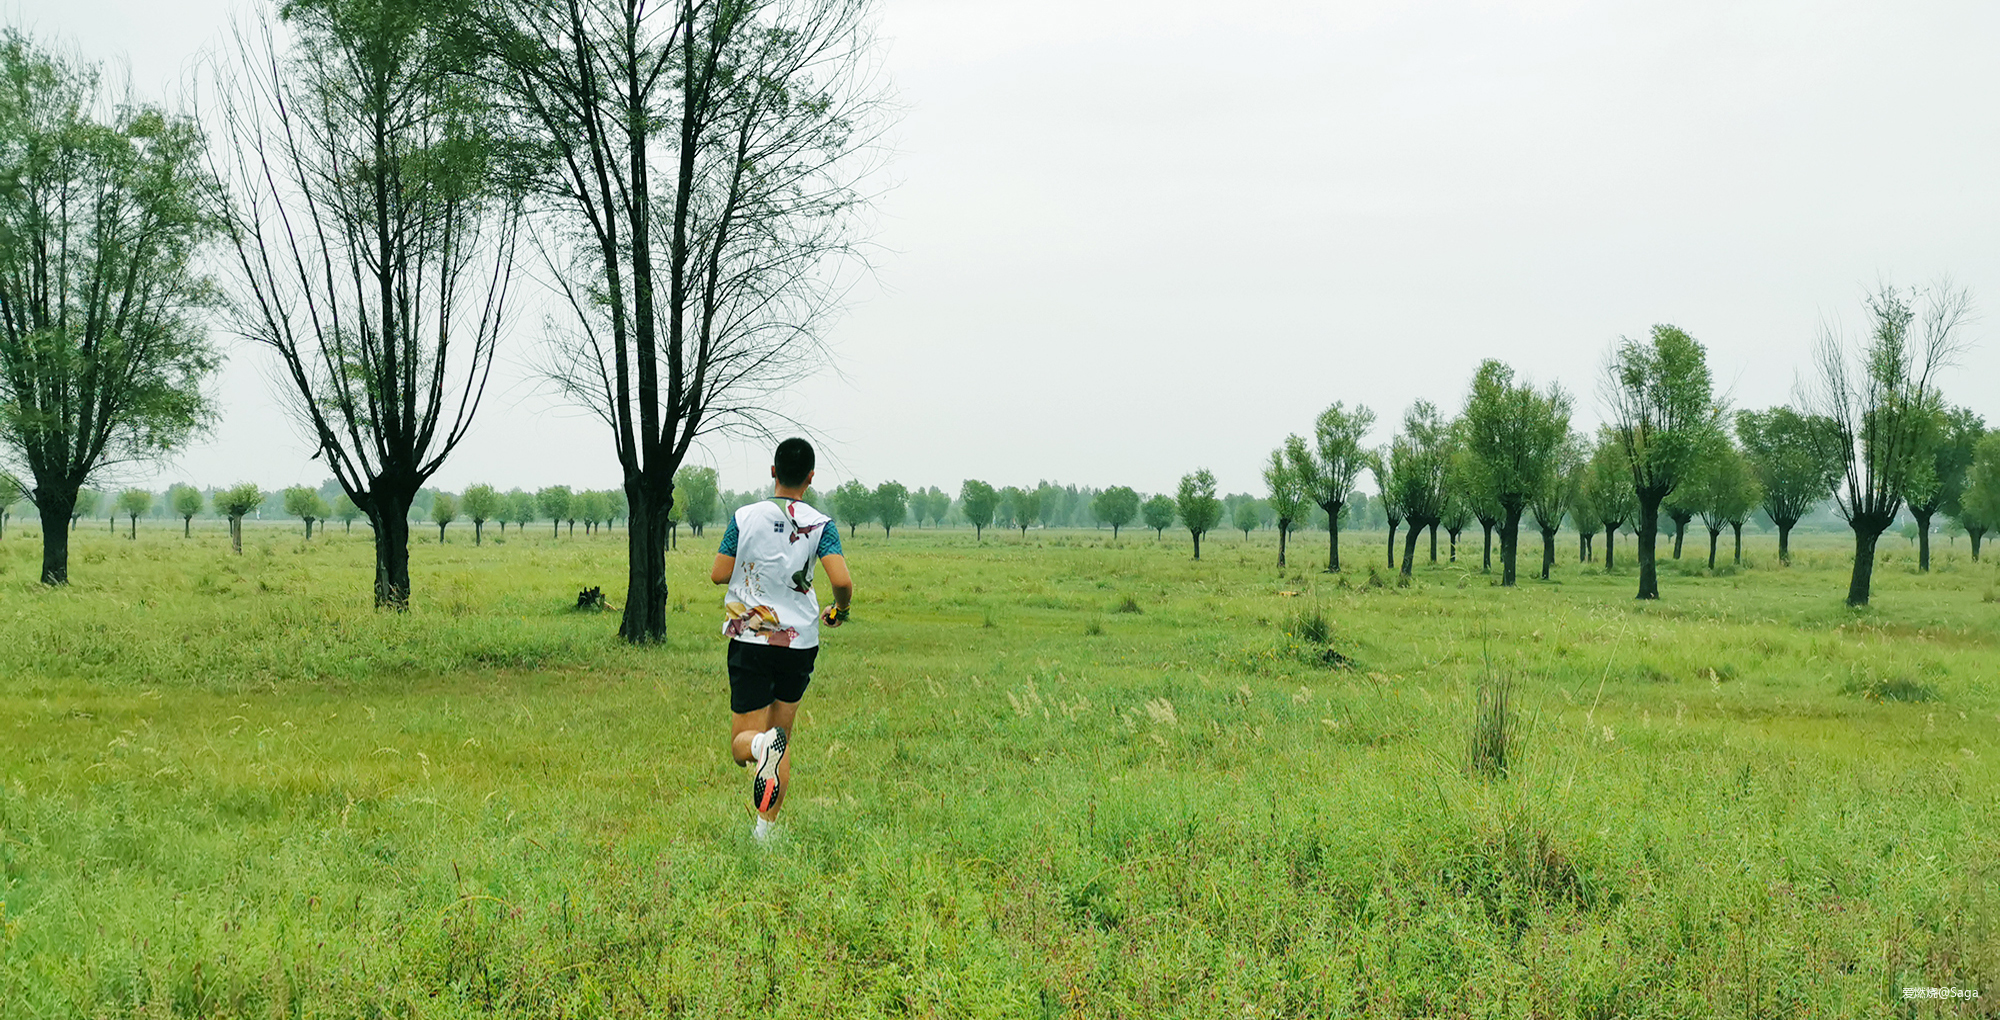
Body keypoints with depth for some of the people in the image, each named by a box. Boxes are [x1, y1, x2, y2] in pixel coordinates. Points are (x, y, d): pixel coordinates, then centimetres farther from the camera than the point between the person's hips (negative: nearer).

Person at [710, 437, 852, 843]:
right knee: (782, 734, 16)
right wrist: (839, 609, 6)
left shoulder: (745, 517, -4)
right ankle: (767, 828, 12)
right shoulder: (821, 525, -6)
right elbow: (842, 581, -16)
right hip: (800, 642, 1)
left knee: (743, 741, 3)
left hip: (749, 641, -1)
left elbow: (718, 574, -1)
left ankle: (763, 745, -33)